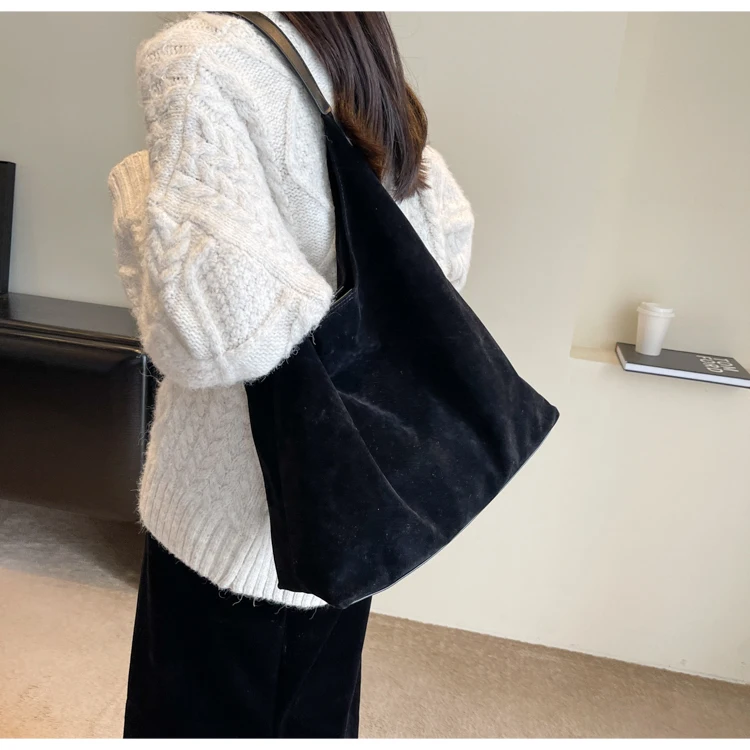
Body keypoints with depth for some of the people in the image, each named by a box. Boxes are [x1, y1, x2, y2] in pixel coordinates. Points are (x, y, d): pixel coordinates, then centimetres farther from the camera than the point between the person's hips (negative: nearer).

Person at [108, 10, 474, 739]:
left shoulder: (200, 55, -18)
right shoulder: (379, 92, 5)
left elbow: (213, 329, -28)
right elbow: (450, 250, 11)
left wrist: (138, 187, -11)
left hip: (238, 512, -7)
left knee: (205, 712, 17)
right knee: (316, 715, 25)